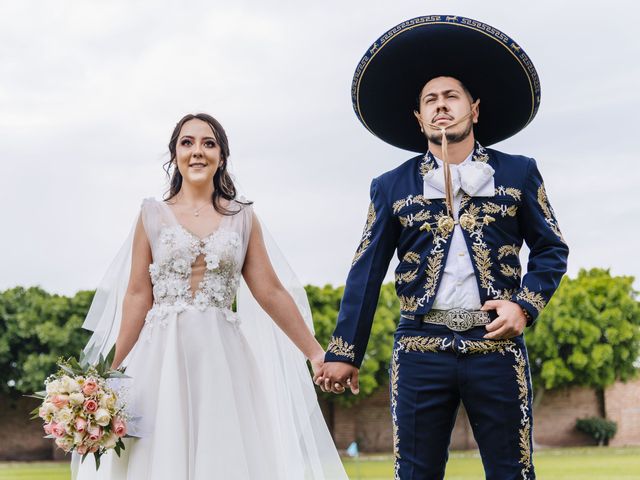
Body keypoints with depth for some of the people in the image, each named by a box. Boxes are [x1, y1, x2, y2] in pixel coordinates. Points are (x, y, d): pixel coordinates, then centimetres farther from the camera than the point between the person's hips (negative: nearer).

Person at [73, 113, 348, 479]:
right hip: (164, 357, -1)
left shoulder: (242, 216, 8)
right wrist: (114, 374, 0)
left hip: (222, 359, 1)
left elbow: (271, 292, 7)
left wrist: (316, 353, 3)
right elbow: (138, 296, 3)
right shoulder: (154, 214, 5)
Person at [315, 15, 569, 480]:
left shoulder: (518, 174, 9)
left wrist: (525, 305, -6)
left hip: (497, 346, 0)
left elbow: (551, 249, 11)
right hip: (420, 351, 0)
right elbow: (366, 274, 6)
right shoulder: (392, 187, 9)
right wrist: (344, 353, 4)